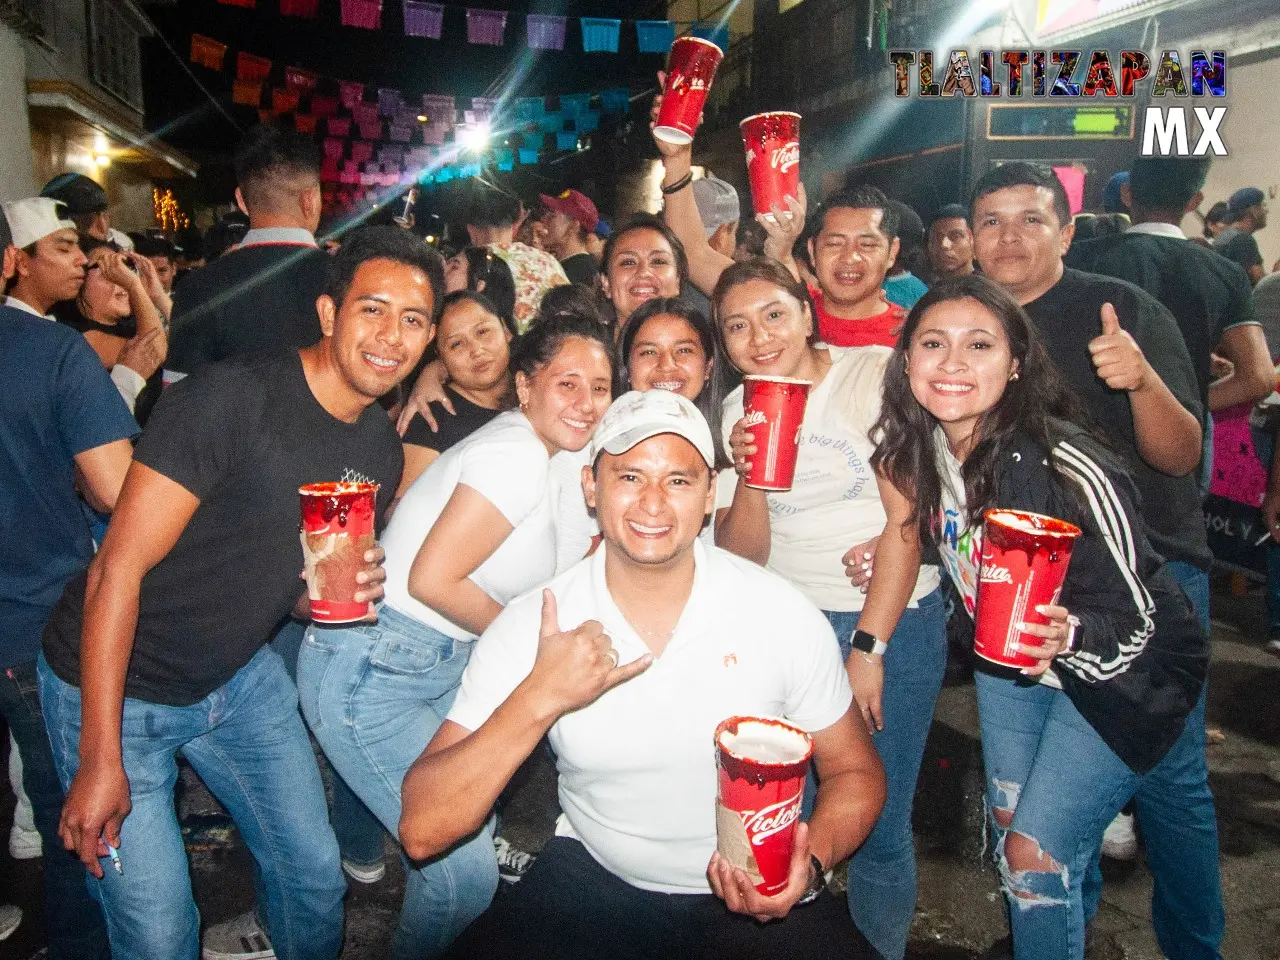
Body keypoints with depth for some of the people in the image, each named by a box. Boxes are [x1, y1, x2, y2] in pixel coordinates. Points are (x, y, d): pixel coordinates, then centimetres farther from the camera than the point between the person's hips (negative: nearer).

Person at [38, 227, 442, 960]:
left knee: (316, 874, 12)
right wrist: (100, 761, -22)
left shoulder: (381, 448, -2)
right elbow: (119, 570, -23)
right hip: (115, 687, -6)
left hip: (242, 675, 6)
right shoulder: (232, 400, -25)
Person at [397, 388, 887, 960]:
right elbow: (421, 832, -17)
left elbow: (854, 773, 1)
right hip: (595, 882, 0)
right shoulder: (531, 627, -13)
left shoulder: (784, 616, -13)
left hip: (759, 896, 1)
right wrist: (540, 698, -30)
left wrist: (809, 863, -19)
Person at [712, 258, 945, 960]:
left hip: (891, 622, -3)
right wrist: (748, 473, -17)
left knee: (876, 823, -1)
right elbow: (740, 558, 0)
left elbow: (907, 519, -10)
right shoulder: (738, 411, 6)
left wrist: (868, 648, -12)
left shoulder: (876, 374, -7)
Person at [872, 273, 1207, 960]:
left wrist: (1069, 634, -43)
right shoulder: (917, 451, -14)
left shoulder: (1068, 469, -32)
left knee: (1035, 854, -5)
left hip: (1122, 673, -5)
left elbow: (1137, 621, -24)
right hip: (1007, 660, 6)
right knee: (1005, 827, 16)